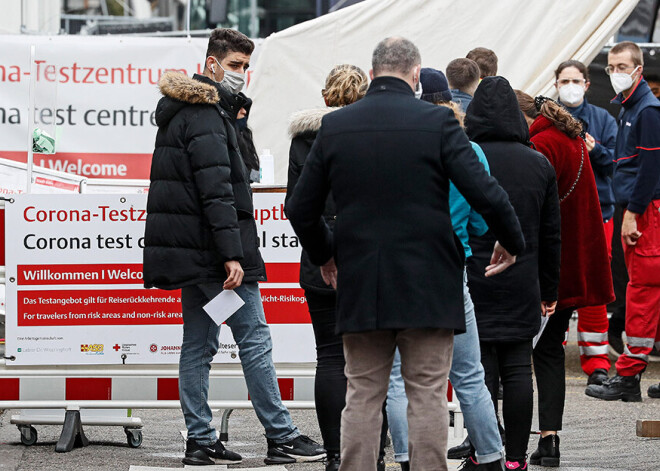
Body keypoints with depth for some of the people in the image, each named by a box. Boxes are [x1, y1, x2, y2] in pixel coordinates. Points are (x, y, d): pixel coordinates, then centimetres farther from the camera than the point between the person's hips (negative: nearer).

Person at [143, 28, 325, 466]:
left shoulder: (181, 112, 19)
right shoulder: (206, 116, -14)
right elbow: (216, 191, -21)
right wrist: (232, 254, -24)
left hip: (190, 252, 10)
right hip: (211, 249, -10)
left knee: (198, 345, 9)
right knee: (255, 339, -5)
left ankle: (200, 440, 10)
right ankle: (281, 437, -3)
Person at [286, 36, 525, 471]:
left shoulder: (334, 127, 3)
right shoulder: (437, 121, -7)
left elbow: (301, 209, 8)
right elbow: (486, 194, -13)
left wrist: (325, 255, 26)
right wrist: (513, 243, 6)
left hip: (360, 288, 3)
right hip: (427, 286, -3)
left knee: (362, 398, 7)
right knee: (428, 396, 2)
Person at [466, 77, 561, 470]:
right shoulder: (540, 165, 6)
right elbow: (551, 236, 10)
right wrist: (549, 290, 18)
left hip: (474, 287, -3)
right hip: (522, 287, 3)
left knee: (480, 369, -1)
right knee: (518, 370, 6)